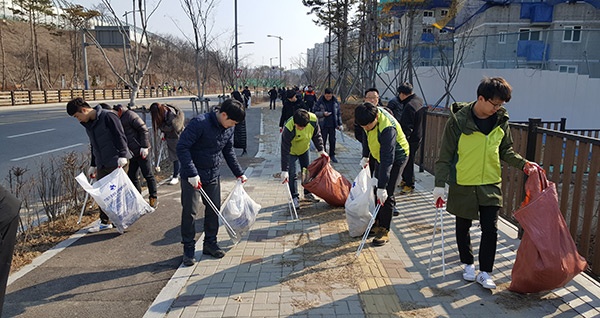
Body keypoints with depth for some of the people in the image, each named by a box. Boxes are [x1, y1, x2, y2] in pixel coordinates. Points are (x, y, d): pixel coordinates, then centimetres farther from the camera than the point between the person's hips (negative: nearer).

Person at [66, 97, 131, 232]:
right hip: (102, 165, 8)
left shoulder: (107, 116, -11)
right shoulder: (88, 124, 15)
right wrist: (93, 165, 23)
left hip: (117, 162, -8)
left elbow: (120, 136, -16)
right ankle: (104, 222, 20)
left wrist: (122, 156, -22)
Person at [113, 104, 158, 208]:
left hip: (141, 151, -9)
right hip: (133, 153, 9)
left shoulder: (130, 115, -9)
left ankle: (153, 197, 9)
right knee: (131, 176, 9)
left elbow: (143, 129, -14)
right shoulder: (120, 119, 18)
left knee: (147, 174, -1)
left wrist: (144, 147, -18)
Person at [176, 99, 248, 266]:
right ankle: (188, 249, 13)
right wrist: (192, 174, -27)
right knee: (190, 211, -1)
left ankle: (210, 243, 26)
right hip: (192, 176, -6)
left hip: (213, 175, 6)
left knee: (214, 209, 10)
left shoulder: (228, 129, -1)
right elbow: (182, 147, -23)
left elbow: (229, 152, 14)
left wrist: (239, 173, 12)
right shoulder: (199, 123, -23)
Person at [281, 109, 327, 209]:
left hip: (304, 149, 4)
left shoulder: (313, 119, -31)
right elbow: (285, 151, -35)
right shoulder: (288, 129, -40)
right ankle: (294, 198, 9)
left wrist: (321, 150, -8)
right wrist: (284, 170, -35)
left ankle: (308, 193, 31)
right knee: (292, 175, -7)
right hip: (291, 151, -4)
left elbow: (316, 135, -8)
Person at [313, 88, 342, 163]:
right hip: (323, 125, -3)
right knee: (323, 141, 3)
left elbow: (338, 113, 11)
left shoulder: (335, 102, 3)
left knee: (332, 140, 9)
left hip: (332, 125, 3)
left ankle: (332, 155, 23)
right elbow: (315, 112, -4)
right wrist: (323, 114, -19)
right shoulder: (320, 102, -7)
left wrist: (339, 124, 9)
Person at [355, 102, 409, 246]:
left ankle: (384, 230, 0)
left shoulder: (387, 128, -39)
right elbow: (366, 135, 7)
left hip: (396, 157, -8)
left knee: (386, 195, -10)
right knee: (376, 191, 13)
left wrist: (382, 186, -40)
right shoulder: (370, 117, -15)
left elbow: (387, 160, -40)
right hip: (381, 155, 8)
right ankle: (377, 223, 26)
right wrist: (365, 156, 9)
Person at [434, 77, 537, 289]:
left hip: (491, 184, 3)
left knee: (490, 229, 1)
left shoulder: (501, 121, -1)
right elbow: (445, 155, -10)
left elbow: (506, 151, 11)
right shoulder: (458, 121, -14)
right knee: (463, 227, 13)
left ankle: (485, 272, 15)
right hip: (463, 185, -2)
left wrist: (523, 164, -7)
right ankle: (468, 264, 33)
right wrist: (440, 184, -13)